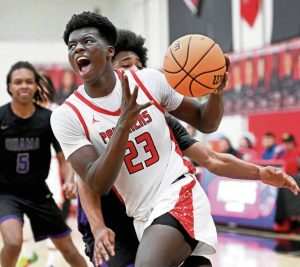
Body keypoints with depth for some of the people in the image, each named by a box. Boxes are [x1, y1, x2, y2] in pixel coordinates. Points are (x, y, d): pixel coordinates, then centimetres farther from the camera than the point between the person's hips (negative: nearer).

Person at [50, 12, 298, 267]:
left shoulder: (149, 80, -3)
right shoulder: (66, 116, -6)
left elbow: (203, 122, 10)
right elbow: (98, 184, -15)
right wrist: (123, 124, -27)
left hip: (179, 194, -3)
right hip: (143, 218, 3)